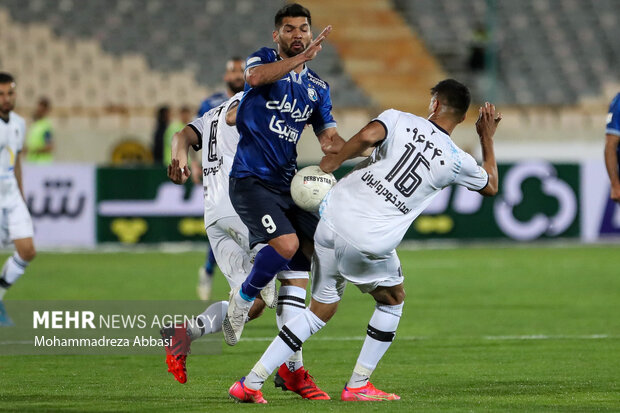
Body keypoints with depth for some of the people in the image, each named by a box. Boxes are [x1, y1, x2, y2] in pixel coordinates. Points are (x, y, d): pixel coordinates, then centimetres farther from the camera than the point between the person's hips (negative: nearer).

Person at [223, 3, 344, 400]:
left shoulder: (317, 88, 16)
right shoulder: (263, 59, 1)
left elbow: (330, 139, 17)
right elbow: (257, 76, -24)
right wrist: (302, 56, -30)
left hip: (287, 184, 6)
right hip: (251, 178, -6)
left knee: (300, 266, -3)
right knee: (286, 244, -27)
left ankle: (292, 368, 1)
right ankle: (243, 299, 2)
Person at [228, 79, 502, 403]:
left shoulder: (400, 120, 4)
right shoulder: (457, 161, 4)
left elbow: (368, 136, -17)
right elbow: (491, 186, 24)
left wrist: (330, 164, -4)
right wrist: (487, 139, 34)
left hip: (333, 217, 3)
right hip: (370, 243, -3)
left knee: (322, 309, 17)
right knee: (392, 300, 26)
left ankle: (251, 383, 11)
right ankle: (357, 386, 19)